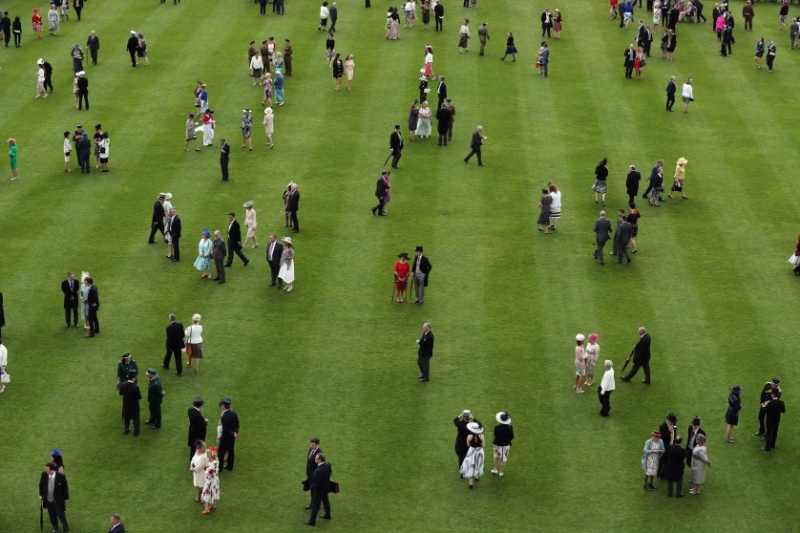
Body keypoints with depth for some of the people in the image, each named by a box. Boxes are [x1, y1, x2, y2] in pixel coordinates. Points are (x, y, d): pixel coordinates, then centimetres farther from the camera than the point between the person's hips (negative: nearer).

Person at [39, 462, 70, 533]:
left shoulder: (61, 476, -25)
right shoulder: (44, 475, -16)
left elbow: (65, 487, -10)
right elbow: (41, 485, 3)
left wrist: (66, 498, -2)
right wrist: (41, 495, 8)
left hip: (58, 500, -3)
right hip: (48, 499, 3)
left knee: (60, 514, 8)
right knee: (52, 515, 17)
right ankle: (55, 527, 43)